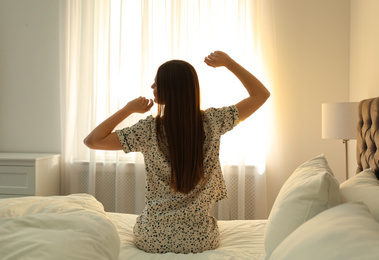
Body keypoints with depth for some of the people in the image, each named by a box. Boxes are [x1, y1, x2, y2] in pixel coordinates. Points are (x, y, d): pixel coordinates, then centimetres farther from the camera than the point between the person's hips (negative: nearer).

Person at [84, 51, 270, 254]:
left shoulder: (149, 130, -16)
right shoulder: (212, 122, -11)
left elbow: (92, 141, -11)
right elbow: (261, 94, 0)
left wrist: (128, 109, -7)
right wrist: (228, 62, -3)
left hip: (152, 238, -1)